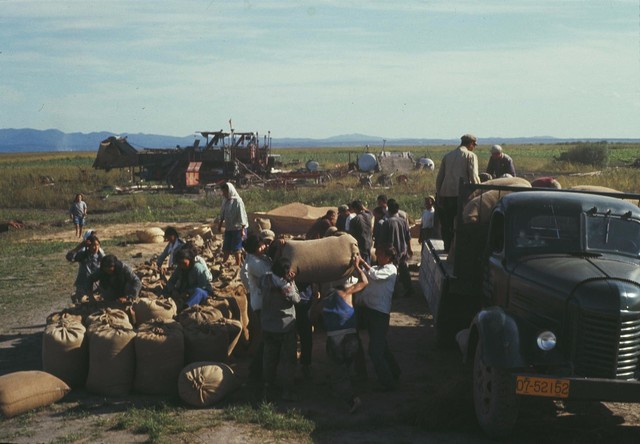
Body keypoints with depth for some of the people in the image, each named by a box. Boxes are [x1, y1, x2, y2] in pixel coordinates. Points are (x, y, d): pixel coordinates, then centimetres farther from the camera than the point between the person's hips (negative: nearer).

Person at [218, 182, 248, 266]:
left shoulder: (237, 201, -18)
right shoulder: (225, 200, 2)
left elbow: (242, 216, -18)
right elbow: (223, 214, 14)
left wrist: (242, 230, -18)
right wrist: (220, 224, 17)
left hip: (237, 228, -6)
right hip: (228, 228, 6)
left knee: (236, 250, 2)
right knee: (226, 248, 16)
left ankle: (238, 266, 14)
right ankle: (223, 264, 29)